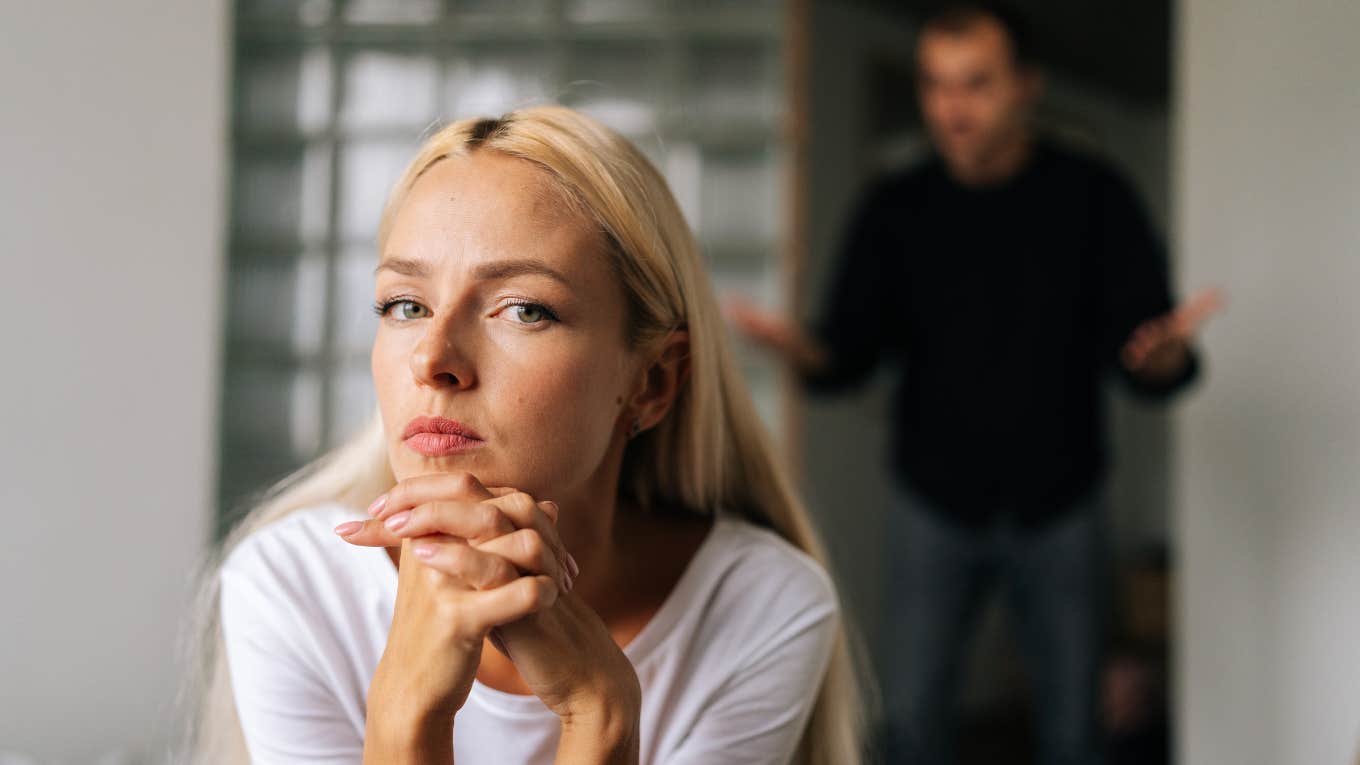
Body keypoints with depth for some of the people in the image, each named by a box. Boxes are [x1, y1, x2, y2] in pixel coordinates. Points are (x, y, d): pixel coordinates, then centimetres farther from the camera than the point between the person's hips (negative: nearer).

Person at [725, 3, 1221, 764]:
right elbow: (853, 351, -5)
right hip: (936, 507, 1)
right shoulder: (897, 208, -1)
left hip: (1058, 507, 0)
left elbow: (1148, 354, -10)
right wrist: (805, 350, -28)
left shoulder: (1093, 197, -5)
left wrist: (1162, 357, -35)